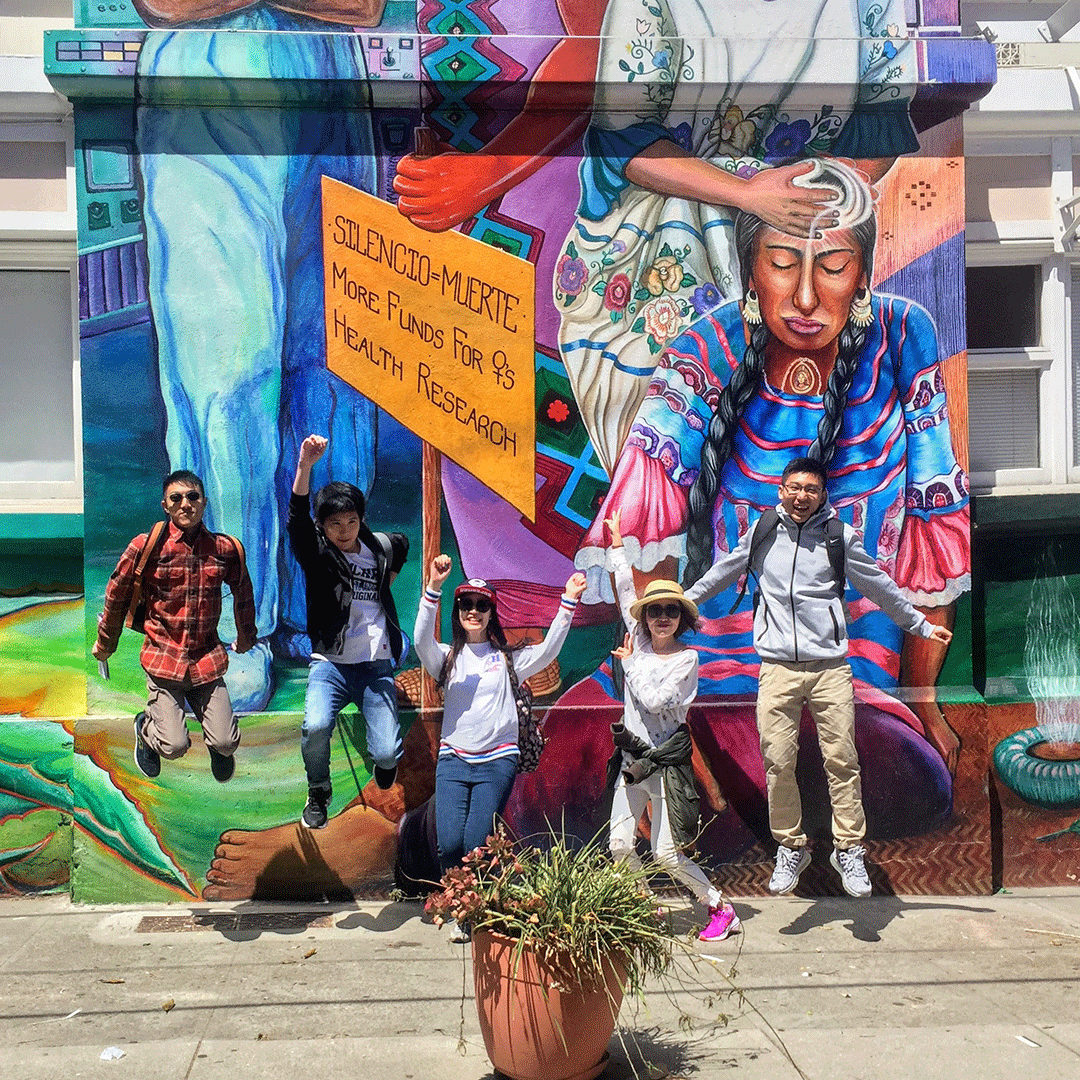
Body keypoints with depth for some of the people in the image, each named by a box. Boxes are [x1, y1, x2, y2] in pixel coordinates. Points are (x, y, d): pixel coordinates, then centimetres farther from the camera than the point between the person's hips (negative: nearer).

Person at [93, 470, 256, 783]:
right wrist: (105, 644, 15)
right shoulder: (146, 546, -7)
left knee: (226, 744, -7)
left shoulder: (225, 548, -1)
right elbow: (116, 595, 6)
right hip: (163, 659, -2)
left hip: (208, 660, 2)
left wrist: (246, 637, 28)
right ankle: (146, 726, 25)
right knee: (174, 746, -11)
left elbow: (243, 593, 17)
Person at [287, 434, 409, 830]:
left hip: (377, 666, 2)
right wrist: (305, 465, -36)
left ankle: (385, 778, 32)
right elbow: (297, 517, -22)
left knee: (387, 753, -10)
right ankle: (318, 796, 2)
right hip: (330, 663, -2)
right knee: (316, 727, -30)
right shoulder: (317, 553, -2)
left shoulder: (381, 549, 9)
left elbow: (402, 544, 34)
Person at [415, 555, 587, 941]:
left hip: (497, 761, -1)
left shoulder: (509, 659, 10)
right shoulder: (448, 658, 10)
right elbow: (422, 640, -10)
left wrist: (568, 602, -15)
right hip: (453, 759, 1)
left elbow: (548, 650, -5)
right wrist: (433, 587, -23)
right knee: (449, 844, -11)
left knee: (476, 844, -11)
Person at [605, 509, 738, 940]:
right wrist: (617, 545, 16)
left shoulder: (686, 658, -8)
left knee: (666, 854, -5)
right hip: (632, 758, 5)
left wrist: (629, 662, -7)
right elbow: (626, 592, 13)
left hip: (665, 761, -5)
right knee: (619, 845, 0)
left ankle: (721, 909, 13)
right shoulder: (640, 643, 6)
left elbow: (654, 699, -19)